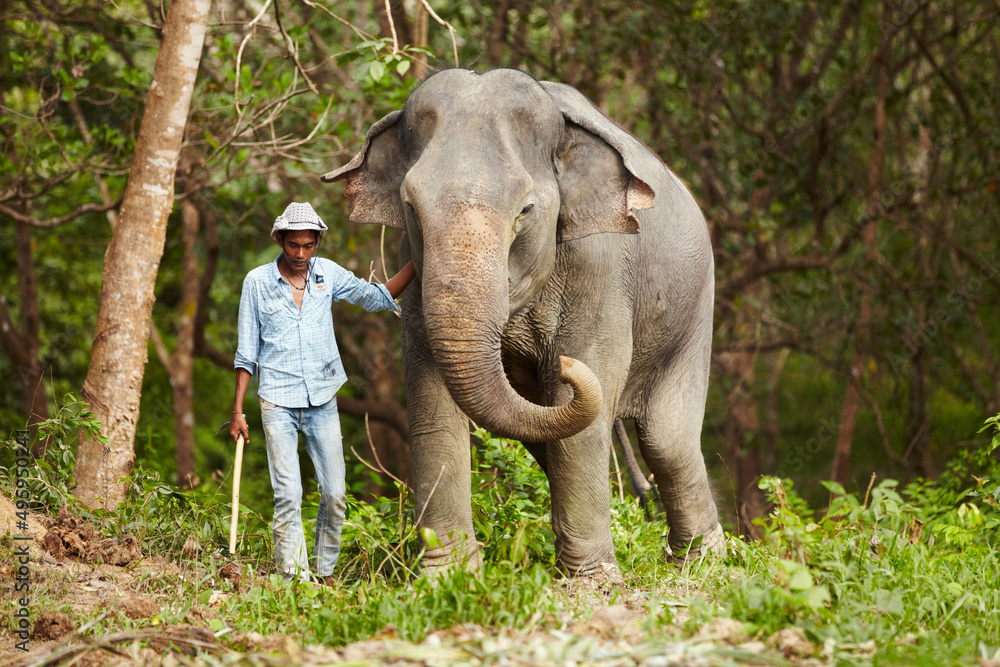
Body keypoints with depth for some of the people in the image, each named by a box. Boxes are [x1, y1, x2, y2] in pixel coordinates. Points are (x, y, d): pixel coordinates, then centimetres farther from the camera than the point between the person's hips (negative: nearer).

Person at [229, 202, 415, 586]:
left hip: (322, 400, 3)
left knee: (335, 496, 0)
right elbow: (247, 352, 3)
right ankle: (295, 579, -8)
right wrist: (237, 411, 0)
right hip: (278, 402, -3)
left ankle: (326, 573, 16)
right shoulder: (257, 282, -1)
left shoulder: (327, 274, 5)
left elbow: (376, 297, 14)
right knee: (288, 496, -10)